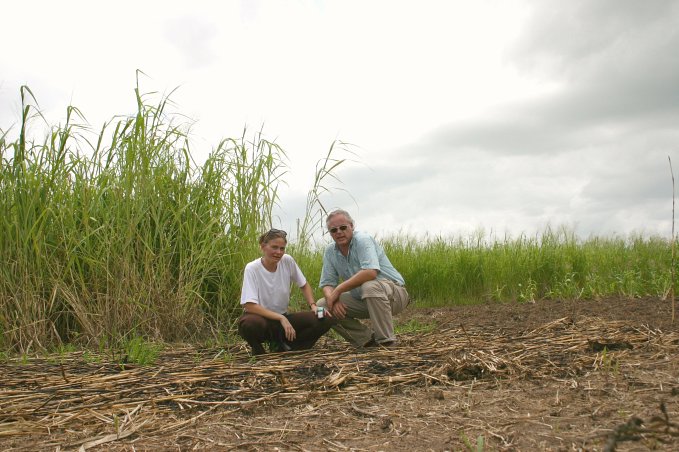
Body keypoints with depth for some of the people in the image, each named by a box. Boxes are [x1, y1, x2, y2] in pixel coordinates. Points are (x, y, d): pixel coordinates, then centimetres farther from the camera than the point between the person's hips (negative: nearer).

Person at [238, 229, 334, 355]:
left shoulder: (288, 261, -6)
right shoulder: (252, 269, -17)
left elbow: (304, 285, 8)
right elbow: (249, 306, -24)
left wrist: (313, 305, -10)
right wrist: (281, 318, -28)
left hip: (282, 318, 4)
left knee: (325, 320, -17)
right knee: (250, 324, -42)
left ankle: (280, 345, 1)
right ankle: (258, 350, -5)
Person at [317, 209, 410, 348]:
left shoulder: (362, 239, -18)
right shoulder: (330, 252, 2)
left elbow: (370, 272, -34)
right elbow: (327, 284, 3)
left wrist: (338, 290, -28)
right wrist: (333, 299, -21)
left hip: (394, 293, -7)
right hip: (363, 300, 7)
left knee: (370, 286, -38)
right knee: (322, 305, -5)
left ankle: (387, 341, -25)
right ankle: (368, 340, 0)